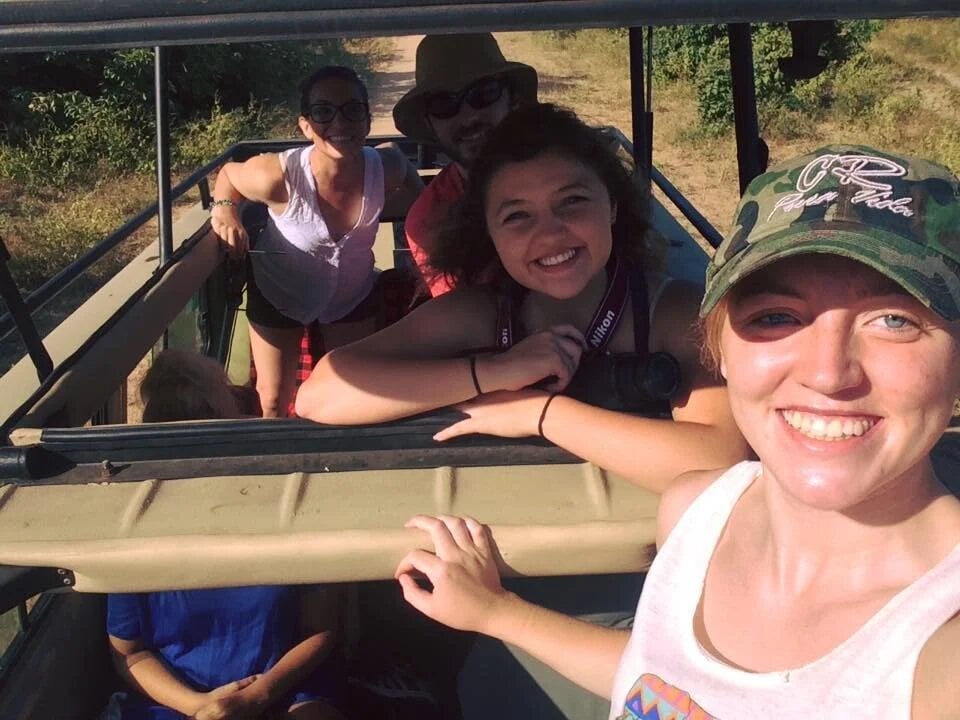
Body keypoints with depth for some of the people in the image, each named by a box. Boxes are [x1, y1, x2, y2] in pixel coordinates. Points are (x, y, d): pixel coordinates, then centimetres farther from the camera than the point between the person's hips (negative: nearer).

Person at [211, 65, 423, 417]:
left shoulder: (386, 168, -28)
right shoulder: (278, 176, -35)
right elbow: (229, 173, -11)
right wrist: (224, 207, -29)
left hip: (355, 295, 2)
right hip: (279, 296, -2)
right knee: (275, 404, 16)